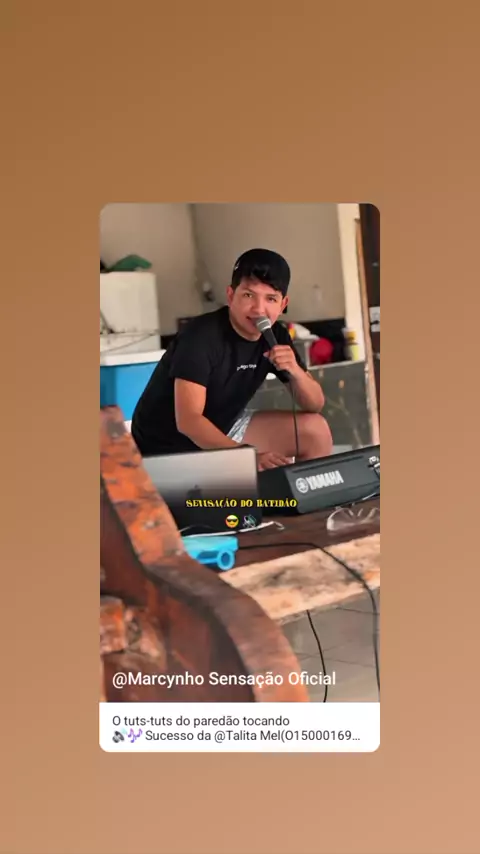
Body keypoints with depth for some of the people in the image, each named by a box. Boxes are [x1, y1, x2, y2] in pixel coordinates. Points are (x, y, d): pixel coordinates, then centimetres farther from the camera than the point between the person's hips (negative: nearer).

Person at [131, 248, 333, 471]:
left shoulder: (275, 335, -5)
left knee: (315, 429, -5)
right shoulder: (201, 336, -26)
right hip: (169, 445, -7)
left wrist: (295, 372, -24)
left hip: (223, 428, 7)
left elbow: (315, 404, -3)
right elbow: (188, 421, -34)